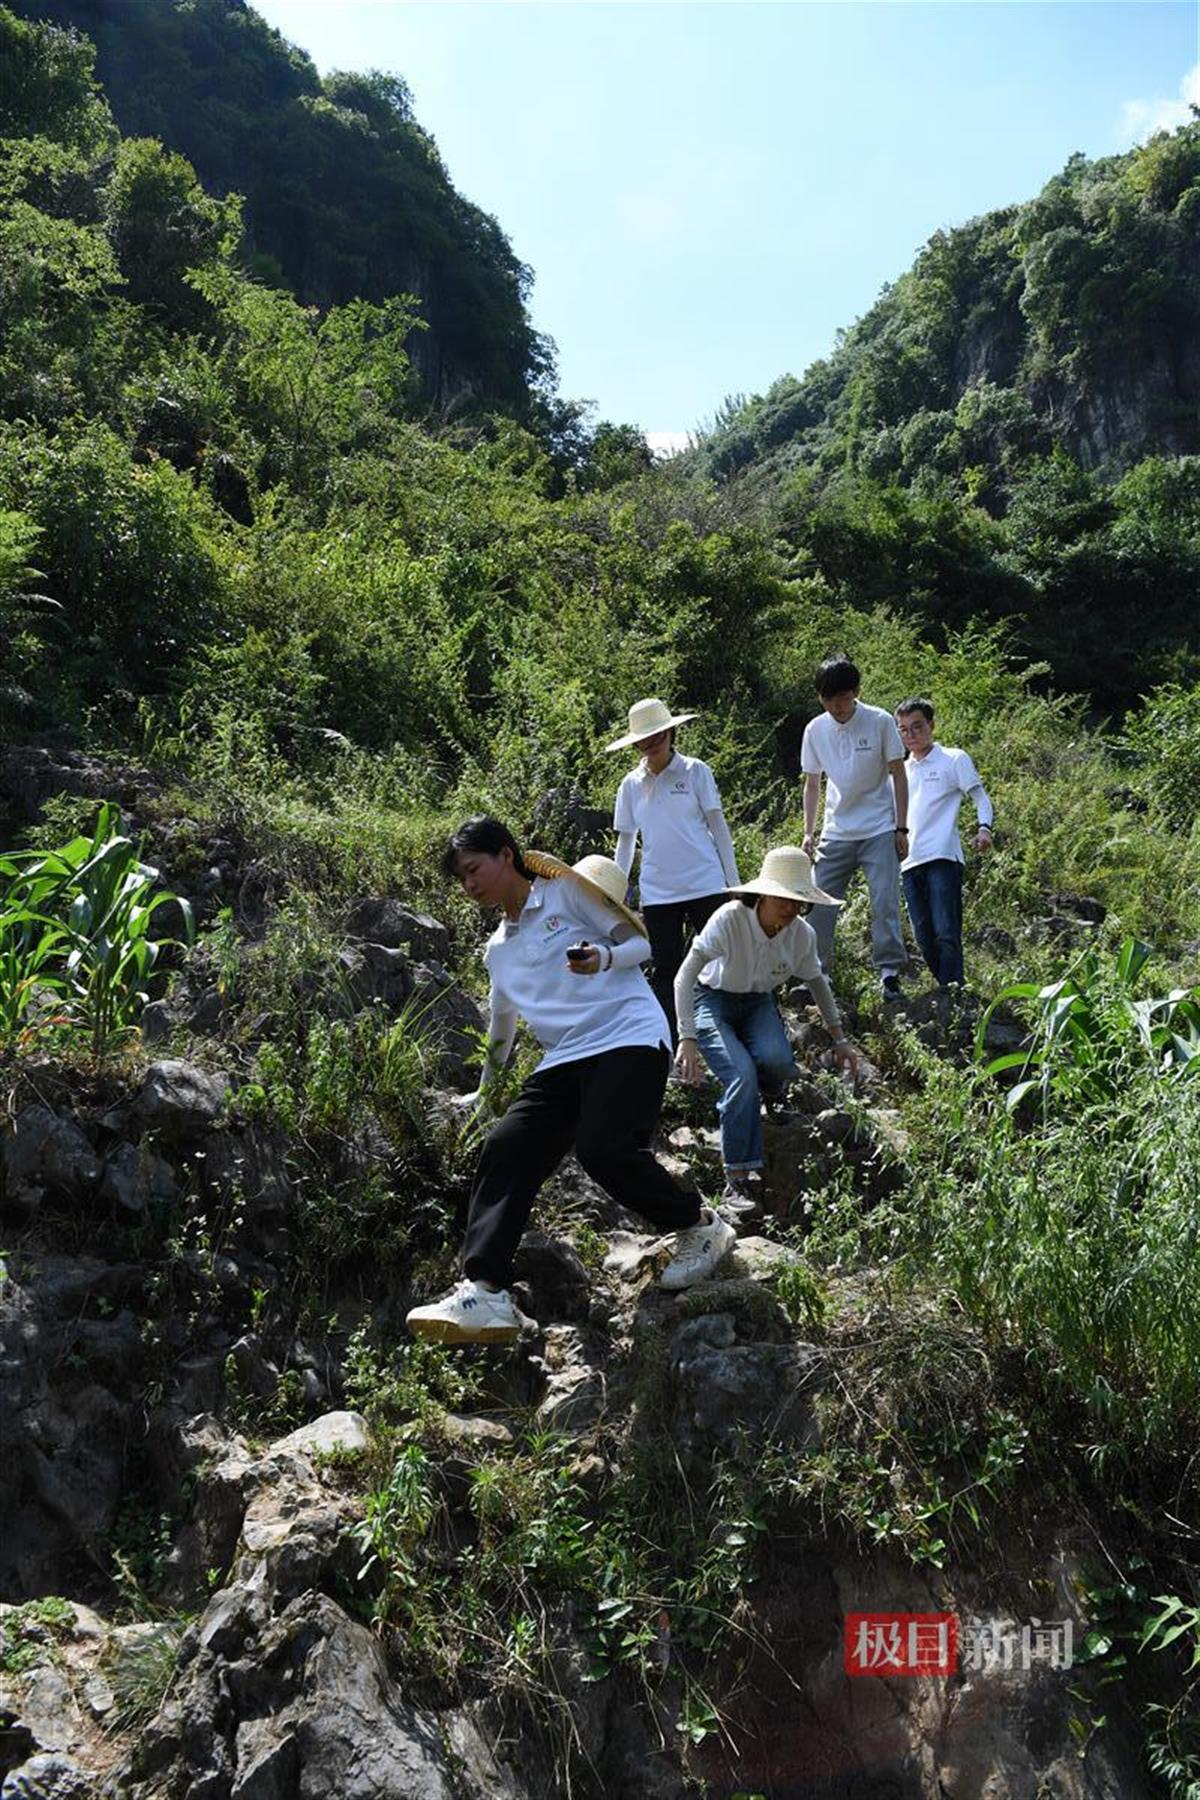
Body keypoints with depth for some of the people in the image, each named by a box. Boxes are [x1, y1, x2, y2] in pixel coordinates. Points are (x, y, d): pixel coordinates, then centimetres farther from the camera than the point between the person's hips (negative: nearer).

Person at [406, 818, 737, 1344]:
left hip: (628, 1038, -6)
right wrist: (483, 1091, 44)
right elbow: (501, 1027, 37)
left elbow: (641, 944, 4)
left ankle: (699, 1227, -3)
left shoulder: (566, 891, 6)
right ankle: (485, 1292, -21)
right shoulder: (497, 951, 24)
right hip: (563, 1060, 7)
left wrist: (604, 958, -17)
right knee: (504, 1148, -14)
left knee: (604, 1148, -27)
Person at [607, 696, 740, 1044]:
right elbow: (625, 841, 13)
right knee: (665, 972, 7)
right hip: (656, 894, 2)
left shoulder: (695, 771, -2)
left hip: (705, 886, -2)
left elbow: (718, 826, 1)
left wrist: (734, 882, -1)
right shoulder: (631, 785, 6)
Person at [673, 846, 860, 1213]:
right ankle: (738, 1179, -20)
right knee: (742, 1075, -29)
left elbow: (817, 983, 7)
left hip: (758, 1003, 3)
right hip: (714, 1001, -3)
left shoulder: (802, 934, -14)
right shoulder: (730, 919, -28)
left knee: (776, 1060, -30)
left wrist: (840, 1039, 11)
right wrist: (687, 1039, -42)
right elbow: (685, 977, -32)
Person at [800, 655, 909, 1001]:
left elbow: (898, 776, -2)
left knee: (885, 903, -7)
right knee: (818, 904, 0)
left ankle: (889, 973, 1)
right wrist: (809, 832, 2)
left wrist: (901, 829, -5)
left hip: (879, 831, -3)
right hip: (836, 833, 3)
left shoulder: (880, 722, -8)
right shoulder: (815, 730, 1)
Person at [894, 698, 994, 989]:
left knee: (946, 933, -13)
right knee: (924, 938, 5)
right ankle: (946, 990, 14)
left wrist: (984, 827, -15)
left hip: (942, 858, -6)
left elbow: (980, 797, 3)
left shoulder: (954, 759, 7)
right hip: (909, 863, 6)